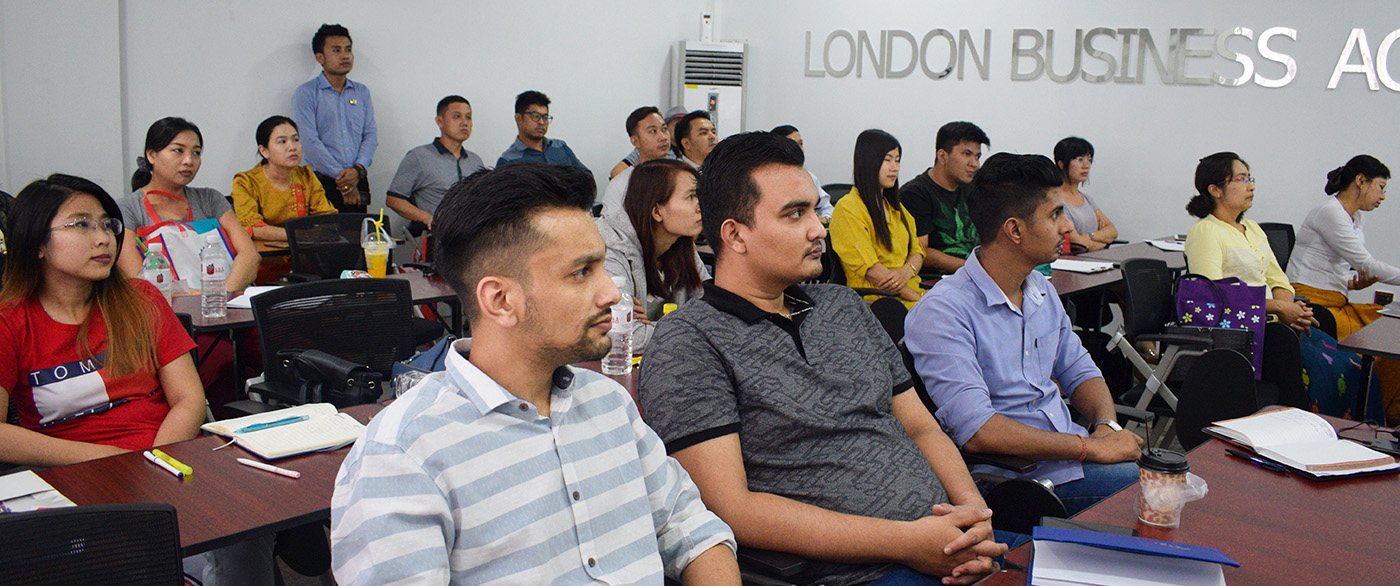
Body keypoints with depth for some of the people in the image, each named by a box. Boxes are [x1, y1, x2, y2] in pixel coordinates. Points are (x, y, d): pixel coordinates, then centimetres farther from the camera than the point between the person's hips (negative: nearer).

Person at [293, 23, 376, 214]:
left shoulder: (362, 92, 17)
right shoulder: (306, 93, 1)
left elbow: (371, 134, 9)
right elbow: (310, 142, -9)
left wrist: (358, 169, -9)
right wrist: (341, 177, -13)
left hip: (358, 183, 4)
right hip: (323, 183, -4)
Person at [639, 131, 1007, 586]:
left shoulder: (844, 306, 19)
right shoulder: (687, 343, -5)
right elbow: (731, 509, -13)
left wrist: (972, 507, -2)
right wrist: (907, 541, -14)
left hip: (948, 547, 7)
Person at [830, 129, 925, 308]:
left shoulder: (894, 207, 23)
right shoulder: (847, 208, -5)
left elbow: (916, 251, 20)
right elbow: (870, 269, -11)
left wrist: (907, 271, -5)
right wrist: (918, 298, -12)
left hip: (913, 290, 8)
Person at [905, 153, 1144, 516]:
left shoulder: (1042, 290, 14)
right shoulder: (942, 312, -16)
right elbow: (977, 431, -24)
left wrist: (1107, 426, -1)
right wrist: (1092, 447, -20)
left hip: (1070, 451, 8)